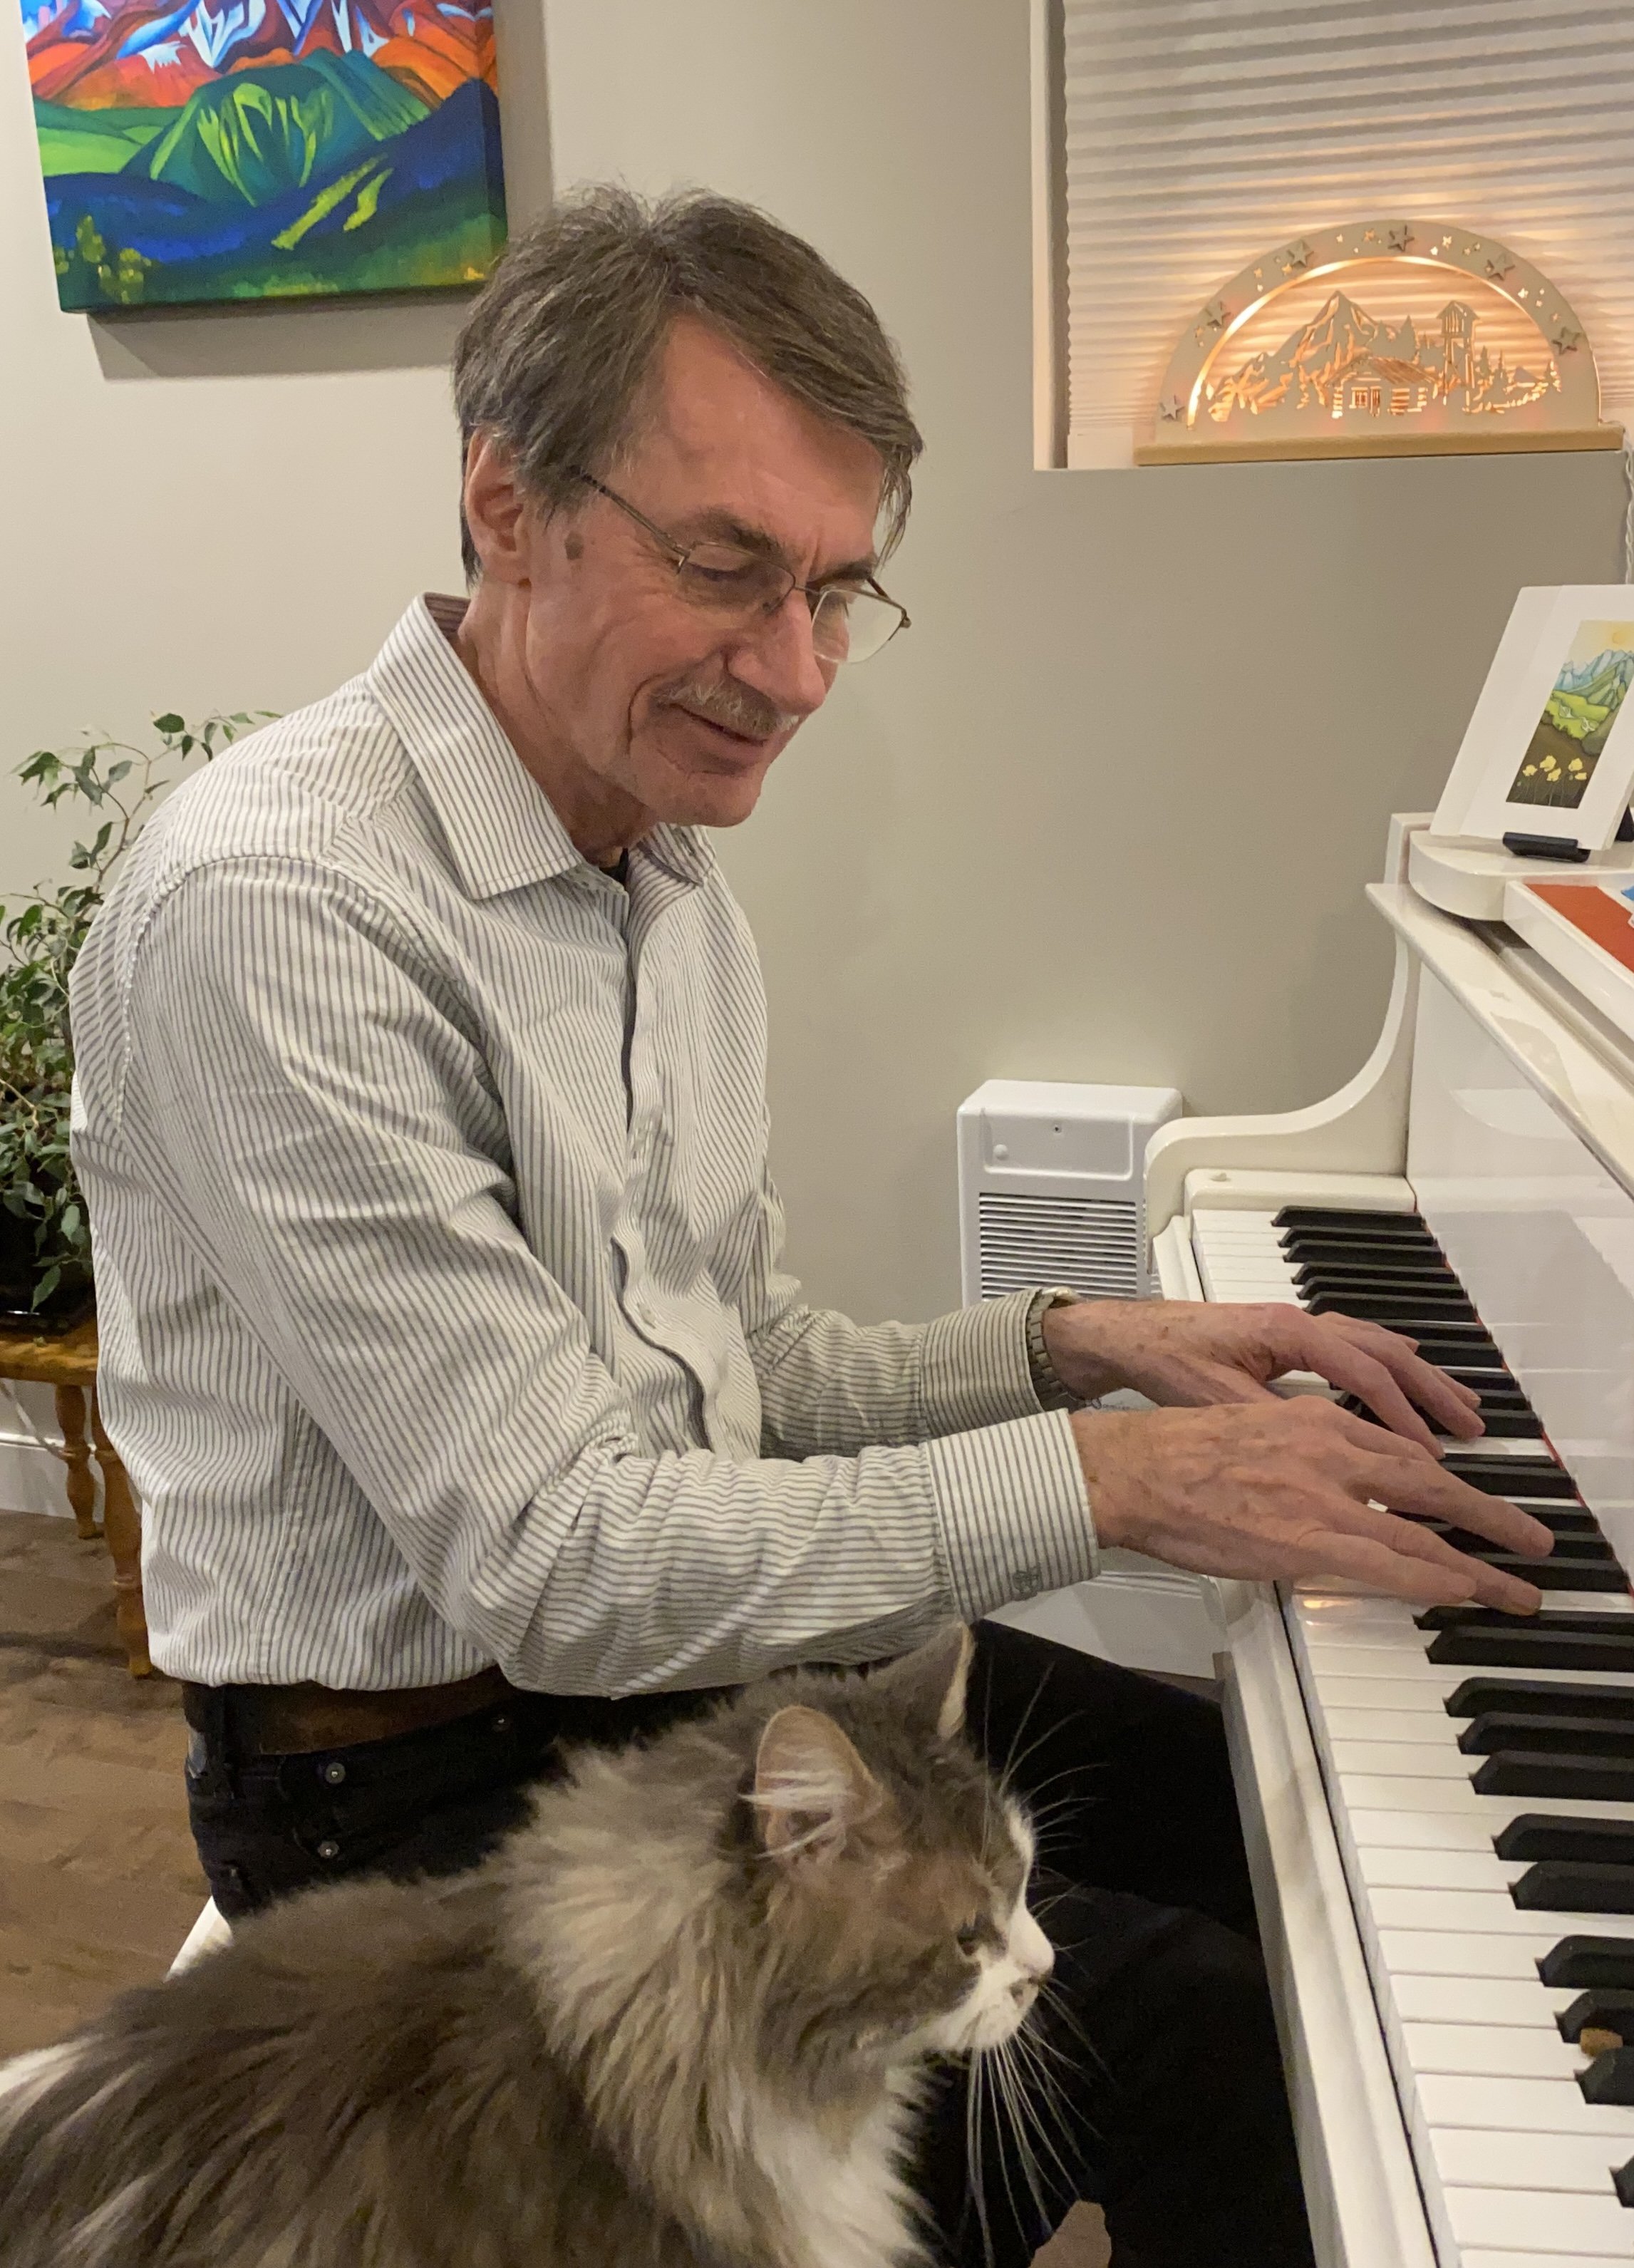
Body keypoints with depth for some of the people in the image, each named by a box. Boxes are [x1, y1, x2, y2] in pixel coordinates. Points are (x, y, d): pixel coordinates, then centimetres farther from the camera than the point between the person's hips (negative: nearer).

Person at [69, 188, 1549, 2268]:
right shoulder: (273, 908, -23)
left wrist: (1070, 1345, -4)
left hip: (698, 1655, 8)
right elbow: (560, 1565, -25)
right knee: (1216, 2044, -17)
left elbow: (742, 1380, 11)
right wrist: (1101, 1474, -22)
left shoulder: (674, 894, 7)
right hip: (436, 1784, -8)